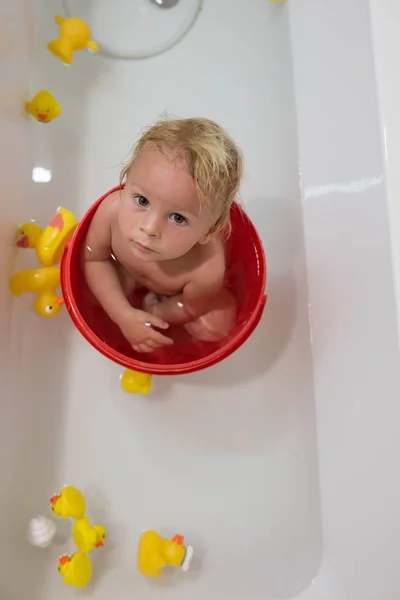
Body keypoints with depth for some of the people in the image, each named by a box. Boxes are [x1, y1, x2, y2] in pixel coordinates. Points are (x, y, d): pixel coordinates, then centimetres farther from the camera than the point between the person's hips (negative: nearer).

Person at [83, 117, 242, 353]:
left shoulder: (207, 271, -46)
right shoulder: (113, 209, -41)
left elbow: (189, 308, -22)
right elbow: (94, 258, -23)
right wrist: (125, 315, -31)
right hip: (125, 270, 2)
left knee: (216, 326, -12)